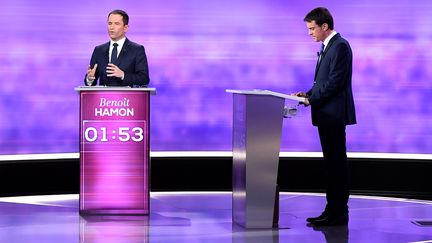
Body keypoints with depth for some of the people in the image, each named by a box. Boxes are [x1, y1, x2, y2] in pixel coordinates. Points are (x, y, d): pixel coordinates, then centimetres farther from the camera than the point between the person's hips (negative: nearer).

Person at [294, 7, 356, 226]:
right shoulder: (327, 47, 18)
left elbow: (335, 82, -19)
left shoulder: (340, 46, -13)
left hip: (334, 114, -10)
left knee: (337, 163, -7)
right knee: (331, 163, 12)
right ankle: (332, 210, 17)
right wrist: (308, 94, 6)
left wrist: (311, 100, -15)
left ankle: (339, 214, -4)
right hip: (326, 115, 10)